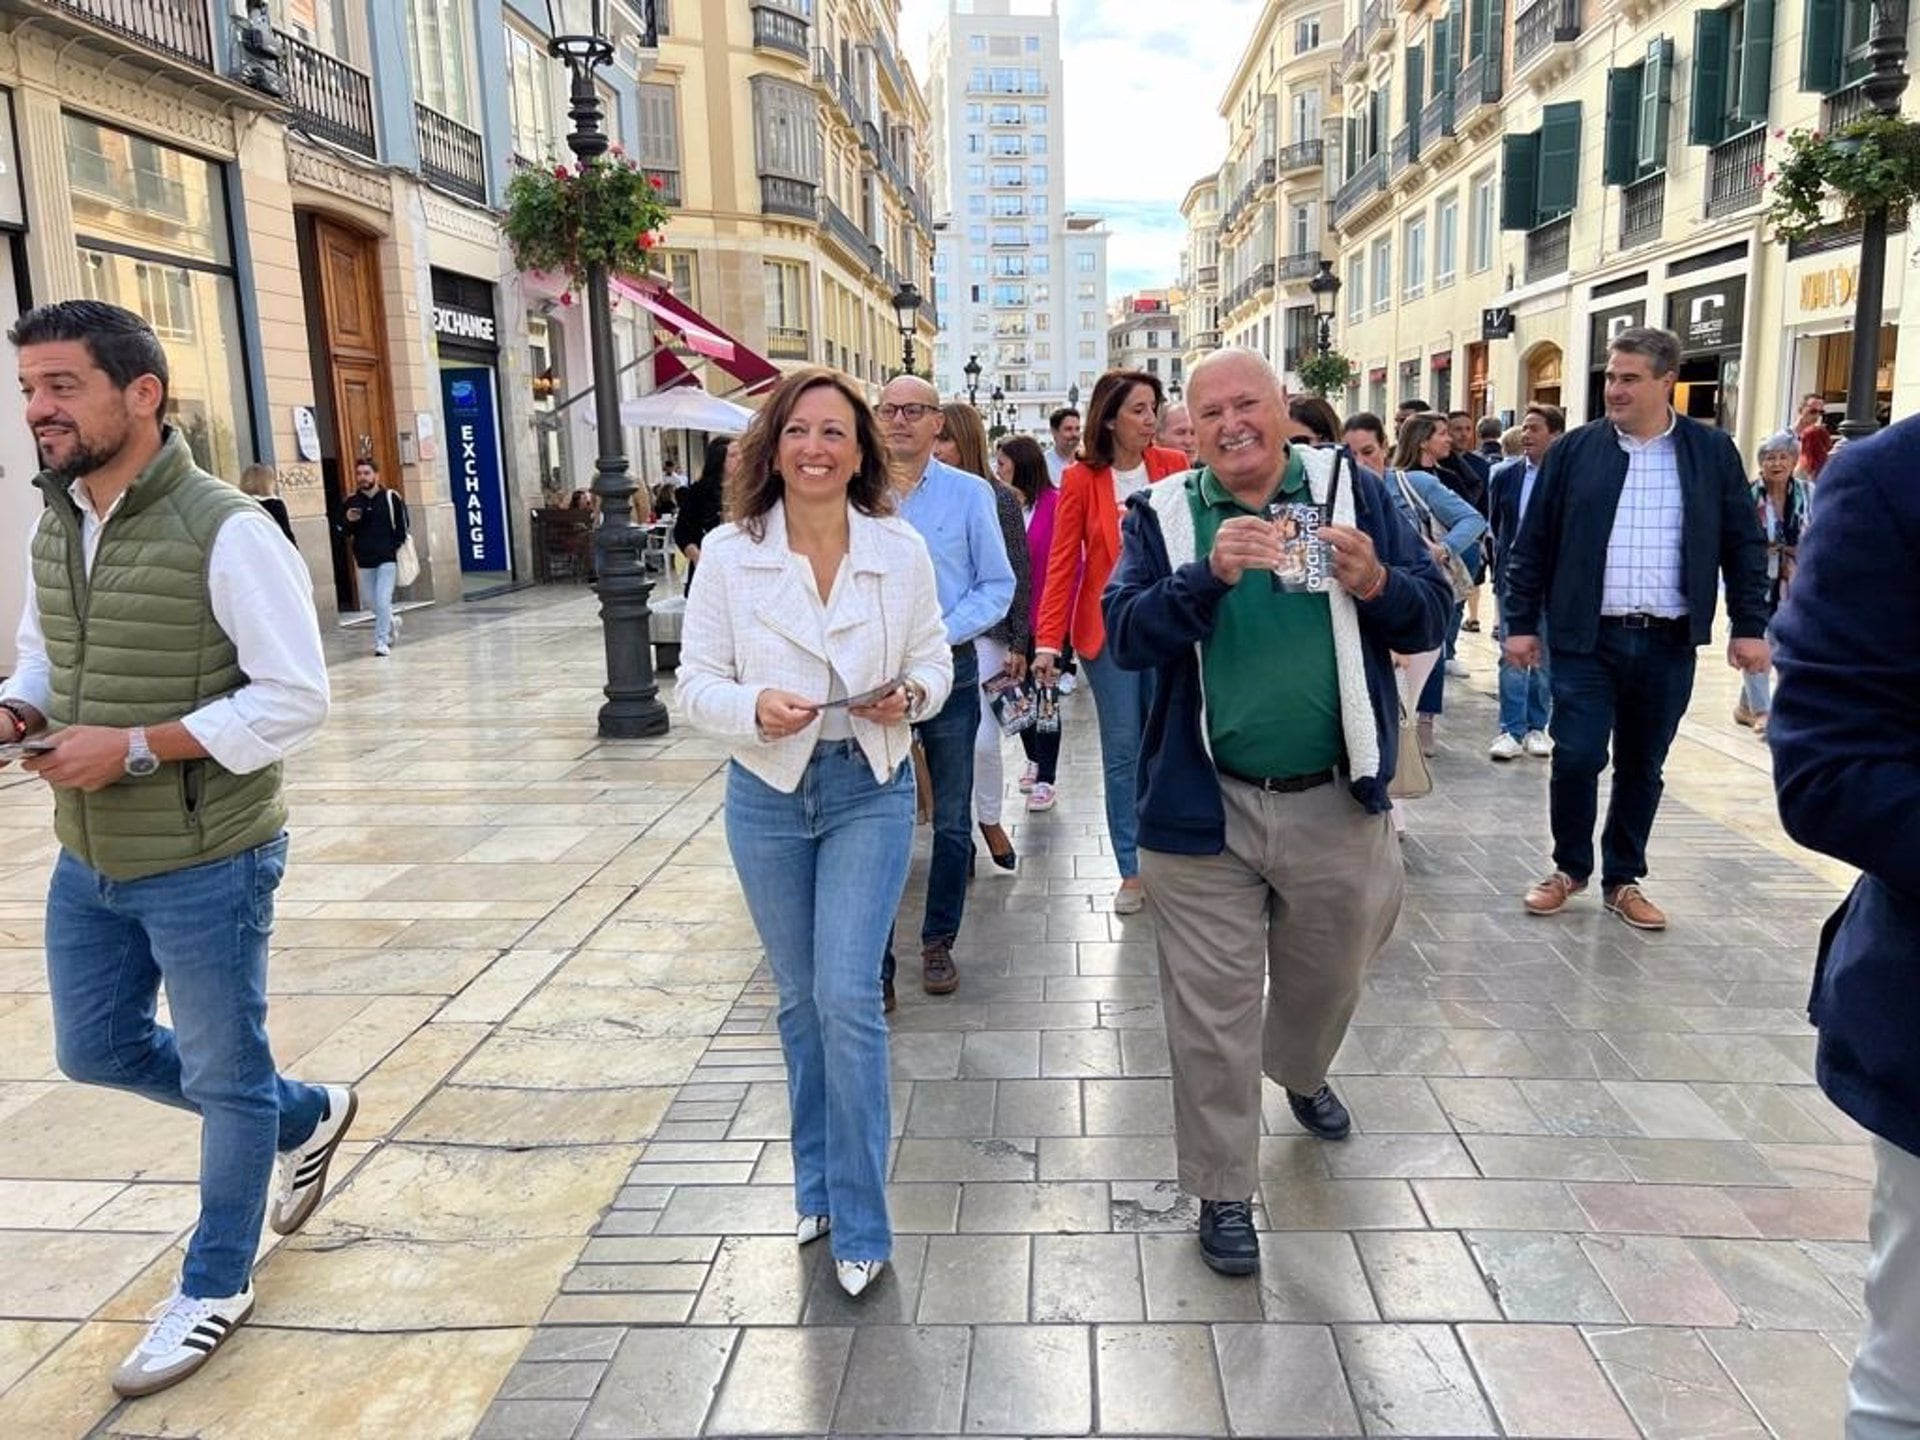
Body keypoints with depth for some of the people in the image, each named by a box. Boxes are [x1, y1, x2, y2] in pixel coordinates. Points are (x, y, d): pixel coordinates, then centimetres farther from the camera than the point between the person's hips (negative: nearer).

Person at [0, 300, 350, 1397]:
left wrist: (134, 746, -24)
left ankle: (215, 1284, 32)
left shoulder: (225, 531, -19)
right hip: (88, 863, 8)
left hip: (205, 865, -8)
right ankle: (305, 1117, 42)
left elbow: (296, 700, -20)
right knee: (95, 1049, 21)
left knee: (225, 1075, 10)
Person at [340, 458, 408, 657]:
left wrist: (396, 548, -8)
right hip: (364, 560, 4)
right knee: (370, 599, 14)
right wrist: (349, 521, -12)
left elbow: (403, 527, 0)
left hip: (387, 558, -4)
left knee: (382, 600, -10)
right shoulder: (351, 501, 4)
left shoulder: (391, 498, -5)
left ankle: (381, 641, -1)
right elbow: (344, 532, 8)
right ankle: (391, 622, 41)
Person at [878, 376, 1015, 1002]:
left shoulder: (969, 493, 0)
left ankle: (938, 942, 28)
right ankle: (874, 962, 14)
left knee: (951, 820, 11)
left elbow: (998, 584, 0)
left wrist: (943, 634, -13)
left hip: (948, 671, 1)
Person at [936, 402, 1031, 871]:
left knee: (982, 739, -3)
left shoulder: (1000, 498, -2)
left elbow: (1018, 575, 1)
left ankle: (990, 820, 21)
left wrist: (1019, 644, -2)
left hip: (985, 635, -2)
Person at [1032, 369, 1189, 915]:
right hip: (1108, 629, -1)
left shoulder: (1174, 467, 0)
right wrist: (1047, 642, -10)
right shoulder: (1082, 480, -3)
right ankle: (1131, 870, 16)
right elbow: (1061, 563, -4)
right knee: (1122, 751, 6)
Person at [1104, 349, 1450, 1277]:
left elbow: (1431, 618, -1)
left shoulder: (1350, 490, 0)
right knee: (1211, 1014, 7)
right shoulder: (1163, 514, -1)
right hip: (1205, 812, -1)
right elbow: (1124, 636, -13)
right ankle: (1222, 1192, 26)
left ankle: (1300, 1074, 57)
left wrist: (1376, 584, -22)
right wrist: (1209, 575, -28)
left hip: (1335, 806, 2)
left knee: (1329, 979, 24)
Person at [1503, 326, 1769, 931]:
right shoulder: (1575, 450, 0)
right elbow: (1532, 543, 2)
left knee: (1641, 767, 11)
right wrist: (1520, 621, -1)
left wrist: (1750, 625, 2)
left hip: (1669, 642, 1)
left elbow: (1743, 545, 7)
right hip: (1587, 639, -1)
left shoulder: (1712, 452, 3)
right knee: (1576, 758, -4)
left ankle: (1623, 880, 25)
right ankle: (1570, 868, 19)